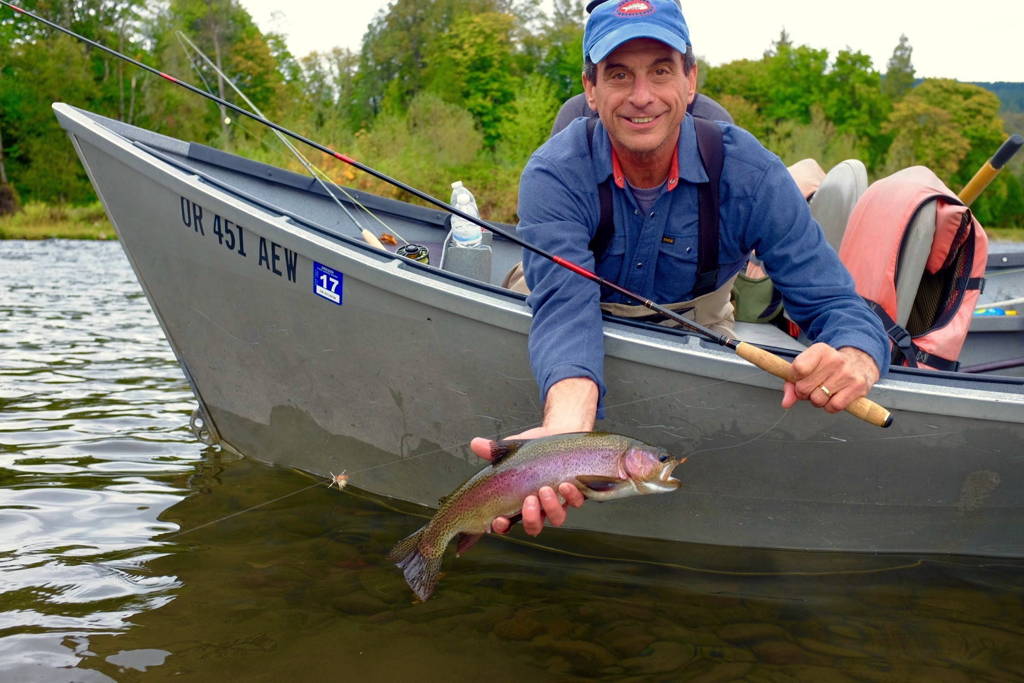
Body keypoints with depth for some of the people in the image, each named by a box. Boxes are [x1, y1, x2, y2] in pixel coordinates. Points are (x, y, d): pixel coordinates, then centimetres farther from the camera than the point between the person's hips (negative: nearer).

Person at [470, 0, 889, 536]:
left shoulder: (749, 172, -23)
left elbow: (835, 305, -23)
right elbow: (566, 306, -43)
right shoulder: (555, 174, -27)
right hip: (594, 348, 1)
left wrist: (856, 358, -50)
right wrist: (567, 424, -65)